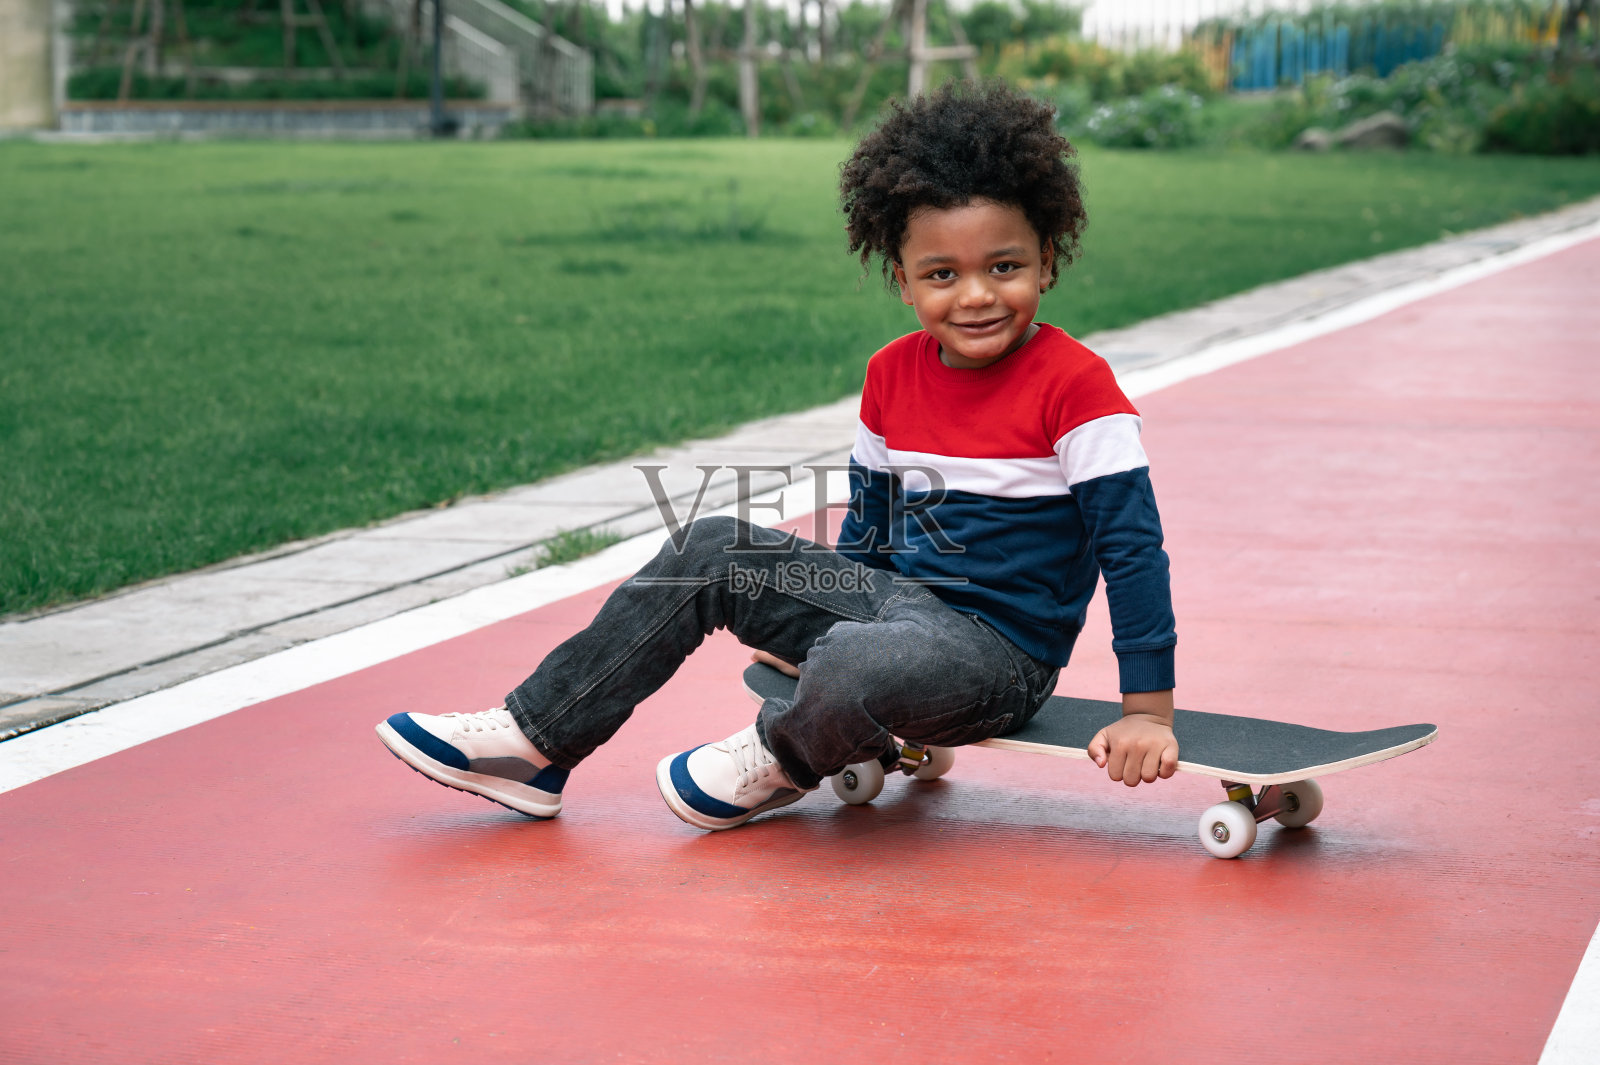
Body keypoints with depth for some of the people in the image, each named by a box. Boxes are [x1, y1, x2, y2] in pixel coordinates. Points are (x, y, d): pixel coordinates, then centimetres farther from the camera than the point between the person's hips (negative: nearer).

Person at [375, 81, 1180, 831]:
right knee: (710, 550, -2)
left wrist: (1148, 709, -16)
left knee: (856, 669, -38)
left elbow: (1132, 543, -14)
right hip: (894, 599, 7)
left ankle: (782, 763, 0)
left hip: (1000, 650, -7)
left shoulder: (1074, 384, -15)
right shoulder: (893, 376, 6)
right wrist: (811, 617, 22)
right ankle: (536, 742, 3)